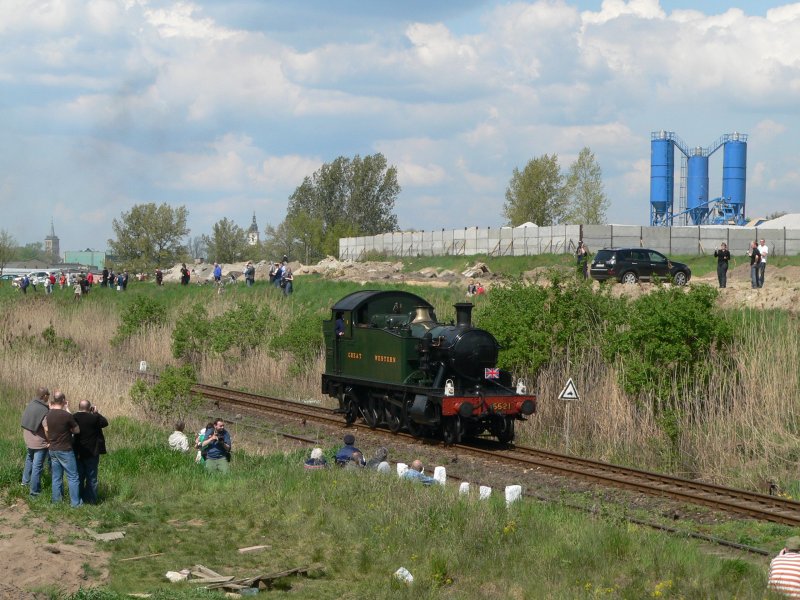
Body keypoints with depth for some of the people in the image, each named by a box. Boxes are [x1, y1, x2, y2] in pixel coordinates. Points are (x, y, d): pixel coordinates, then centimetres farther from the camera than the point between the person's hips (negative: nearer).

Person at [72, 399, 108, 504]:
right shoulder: (93, 418, -17)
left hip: (78, 453, 4)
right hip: (91, 452, -4)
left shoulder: (74, 418, -7)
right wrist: (96, 413, 4)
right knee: (91, 478, 7)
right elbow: (105, 423, -1)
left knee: (79, 477, 14)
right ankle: (91, 500, 9)